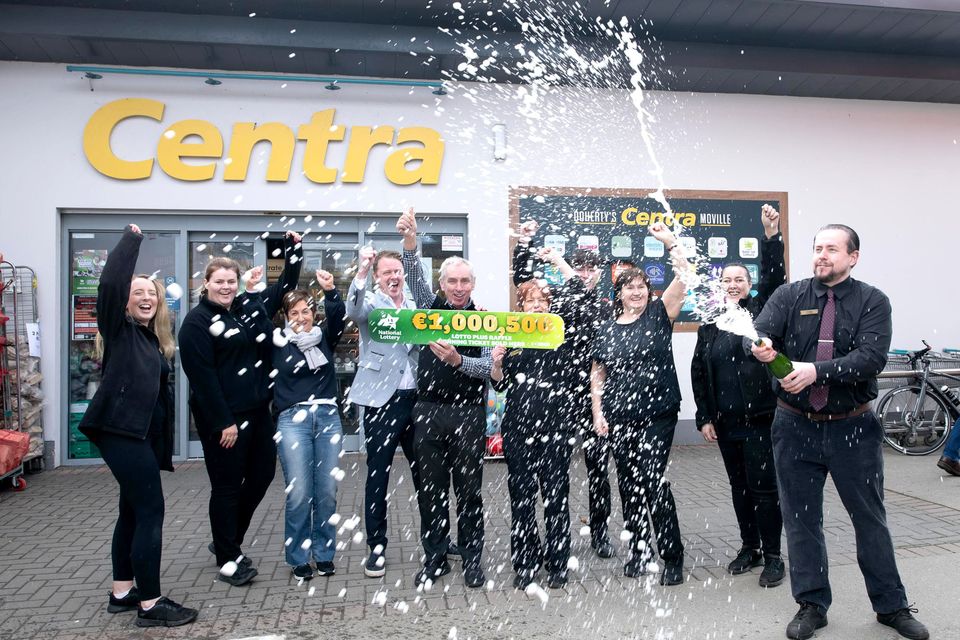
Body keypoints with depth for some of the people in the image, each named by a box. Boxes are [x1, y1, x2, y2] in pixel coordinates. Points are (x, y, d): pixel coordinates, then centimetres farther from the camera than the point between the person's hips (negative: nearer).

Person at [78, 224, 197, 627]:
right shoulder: (118, 328, -4)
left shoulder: (154, 338, 16)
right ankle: (150, 605, -1)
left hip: (140, 433, 9)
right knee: (151, 512, -8)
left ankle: (122, 593, 28)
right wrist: (131, 240, -14)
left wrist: (164, 447, 16)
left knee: (133, 512, 15)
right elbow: (110, 283, -24)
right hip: (120, 431, -8)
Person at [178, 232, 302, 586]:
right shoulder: (197, 322, -9)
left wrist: (293, 249, 17)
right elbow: (202, 376, -15)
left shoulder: (251, 306, 10)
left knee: (263, 474, 13)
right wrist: (224, 422, -18)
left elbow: (286, 285, 24)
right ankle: (228, 560, 18)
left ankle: (227, 541, 32)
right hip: (223, 418, -7)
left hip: (258, 411, 7)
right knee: (227, 486, 2)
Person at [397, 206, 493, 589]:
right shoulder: (431, 309, 8)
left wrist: (458, 361, -24)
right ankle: (435, 559, 22)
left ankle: (472, 560, 18)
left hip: (468, 413, -2)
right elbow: (415, 277, -7)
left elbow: (490, 366, -6)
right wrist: (410, 241, -23)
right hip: (428, 410, 2)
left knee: (469, 491, 5)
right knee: (430, 489, 8)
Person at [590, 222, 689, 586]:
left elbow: (684, 277, -8)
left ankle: (672, 557, 5)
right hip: (618, 419, 4)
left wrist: (670, 243, -16)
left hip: (657, 415, -3)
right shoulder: (607, 331, 9)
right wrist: (598, 412, 5)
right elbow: (597, 374, 13)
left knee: (654, 480, -9)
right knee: (629, 486, 10)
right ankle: (638, 552, 26)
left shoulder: (659, 315, 2)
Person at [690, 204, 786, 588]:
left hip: (760, 417, -4)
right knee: (739, 486, 14)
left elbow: (773, 279, -15)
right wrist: (704, 417, 5)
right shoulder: (708, 326, 10)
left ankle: (772, 556, 13)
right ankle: (749, 549, 27)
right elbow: (698, 373, 10)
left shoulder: (762, 311, 2)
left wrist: (771, 235, -27)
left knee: (763, 487, 0)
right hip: (724, 421, 4)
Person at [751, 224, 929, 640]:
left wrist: (817, 370, -31)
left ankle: (891, 606, 32)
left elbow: (872, 357, -18)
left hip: (852, 428, -1)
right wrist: (760, 345, -37)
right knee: (801, 520, 10)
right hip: (795, 427, 1)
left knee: (870, 518, 13)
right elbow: (758, 332, -14)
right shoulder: (789, 296, 2)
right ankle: (811, 606, 26)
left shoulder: (872, 302, -2)